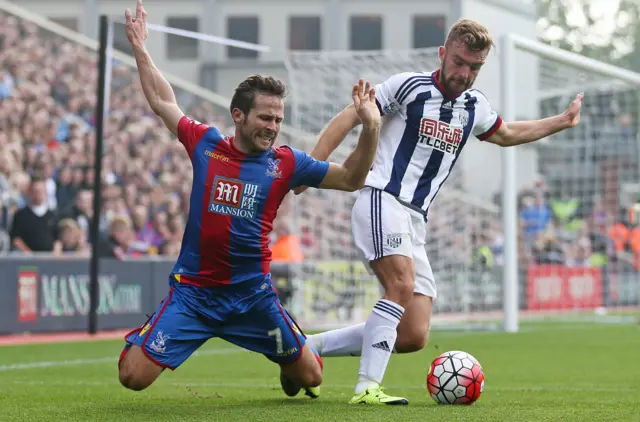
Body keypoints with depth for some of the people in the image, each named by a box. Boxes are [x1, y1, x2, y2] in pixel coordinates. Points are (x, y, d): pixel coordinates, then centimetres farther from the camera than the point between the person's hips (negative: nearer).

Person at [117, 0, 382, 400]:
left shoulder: (285, 163, -1)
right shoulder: (204, 144, -2)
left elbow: (351, 178, 2)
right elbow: (163, 101, 13)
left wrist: (370, 127, -11)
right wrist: (141, 50, 16)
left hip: (252, 293, 1)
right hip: (193, 291, -1)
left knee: (310, 376, 5)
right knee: (133, 377, -11)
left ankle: (291, 366, 45)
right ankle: (141, 339, 27)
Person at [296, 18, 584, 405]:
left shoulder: (475, 105, 15)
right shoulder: (409, 86, -4)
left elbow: (505, 134, 36)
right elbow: (348, 118, -4)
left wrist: (562, 122, 33)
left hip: (415, 221, 7)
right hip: (381, 200, -7)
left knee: (413, 337, -2)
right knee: (402, 285, -32)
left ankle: (310, 346, 8)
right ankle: (368, 388, -31)